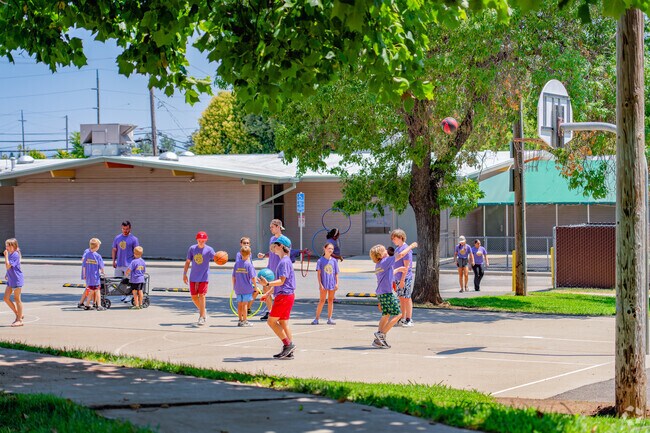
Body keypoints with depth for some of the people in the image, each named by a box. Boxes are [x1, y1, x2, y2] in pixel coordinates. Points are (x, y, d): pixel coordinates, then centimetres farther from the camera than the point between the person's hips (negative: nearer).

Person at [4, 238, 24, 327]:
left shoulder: (15, 255, -17)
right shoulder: (10, 254, 10)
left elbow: (8, 266, -24)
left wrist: (6, 256, -21)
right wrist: (7, 275, 12)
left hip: (17, 280, -9)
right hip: (10, 280, 9)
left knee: (17, 299, -2)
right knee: (6, 298, 8)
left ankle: (19, 320, 6)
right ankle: (18, 315, 20)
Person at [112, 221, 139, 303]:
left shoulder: (134, 239, -3)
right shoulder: (117, 238, 9)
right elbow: (114, 250, 15)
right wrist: (114, 261, 7)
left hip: (128, 264, -4)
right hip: (119, 264, 4)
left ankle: (128, 296, 1)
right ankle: (123, 294, 17)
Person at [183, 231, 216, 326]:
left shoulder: (209, 250, -6)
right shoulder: (192, 249, 2)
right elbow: (188, 262, 9)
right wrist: (184, 274, 6)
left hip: (204, 277, -3)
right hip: (193, 277, 3)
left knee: (202, 296, -10)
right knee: (194, 297, 7)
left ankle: (202, 317, -5)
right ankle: (203, 311, 31)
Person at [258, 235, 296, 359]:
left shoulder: (284, 262, -15)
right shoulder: (283, 261, 18)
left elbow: (281, 281, -22)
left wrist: (268, 284, -34)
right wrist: (268, 292, 26)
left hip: (284, 296, -10)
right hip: (286, 296, 10)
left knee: (271, 321, -6)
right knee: (283, 323, 9)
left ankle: (288, 344, -7)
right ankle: (289, 352, 8)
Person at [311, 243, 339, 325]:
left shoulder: (334, 261, 6)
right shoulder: (320, 261, -2)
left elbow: (336, 274, 9)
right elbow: (318, 273, -4)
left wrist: (337, 283, 1)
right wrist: (320, 284, -10)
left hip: (332, 284, 3)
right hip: (324, 284, -3)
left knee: (330, 300, 7)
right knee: (322, 301, -3)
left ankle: (329, 318, 13)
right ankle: (317, 318, 1)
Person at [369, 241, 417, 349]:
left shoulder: (378, 265, 14)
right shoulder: (386, 261, -11)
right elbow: (401, 254, -9)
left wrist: (399, 269, 40)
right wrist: (411, 246, 3)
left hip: (380, 294, 9)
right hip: (387, 293, -9)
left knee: (386, 315, 16)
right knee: (398, 314, -4)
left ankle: (378, 340, 14)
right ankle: (381, 334, -8)